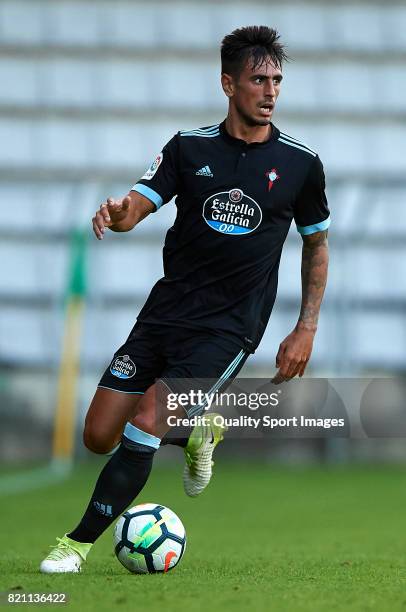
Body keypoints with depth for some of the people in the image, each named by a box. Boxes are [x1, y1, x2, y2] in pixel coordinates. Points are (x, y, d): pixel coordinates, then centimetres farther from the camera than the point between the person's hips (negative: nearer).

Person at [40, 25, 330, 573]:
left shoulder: (301, 163, 0)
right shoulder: (189, 148, 2)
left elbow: (316, 245, 12)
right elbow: (137, 206, -4)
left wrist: (306, 329, 4)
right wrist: (117, 212, -30)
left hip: (230, 327, -3)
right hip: (167, 309, 3)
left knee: (146, 421, -21)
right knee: (100, 436, 3)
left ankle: (80, 543, -9)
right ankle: (198, 434, 31)